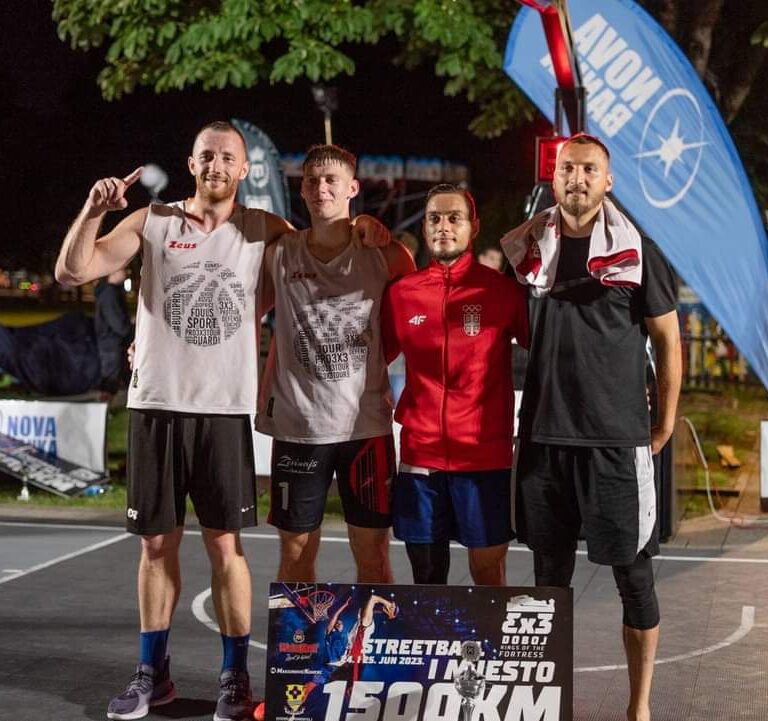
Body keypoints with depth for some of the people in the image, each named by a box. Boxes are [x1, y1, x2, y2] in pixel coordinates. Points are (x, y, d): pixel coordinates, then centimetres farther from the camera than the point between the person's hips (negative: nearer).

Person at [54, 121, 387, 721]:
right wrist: (94, 209, -15)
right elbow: (72, 272, -2)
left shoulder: (265, 232, 4)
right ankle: (152, 672, 19)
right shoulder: (151, 222, 3)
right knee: (157, 542, 8)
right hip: (156, 405, 1)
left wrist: (363, 228, -7)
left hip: (225, 408, -1)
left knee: (225, 543, 1)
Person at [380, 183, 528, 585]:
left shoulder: (502, 291, -1)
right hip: (419, 456, 3)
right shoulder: (401, 293, 5)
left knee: (488, 572, 2)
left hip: (485, 457, -2)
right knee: (426, 574, 9)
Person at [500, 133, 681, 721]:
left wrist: (665, 425, 0)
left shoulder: (637, 252, -3)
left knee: (633, 572, 3)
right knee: (550, 571, 11)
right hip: (544, 435, 3)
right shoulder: (527, 249, 6)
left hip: (618, 437, -3)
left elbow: (667, 339, 1)